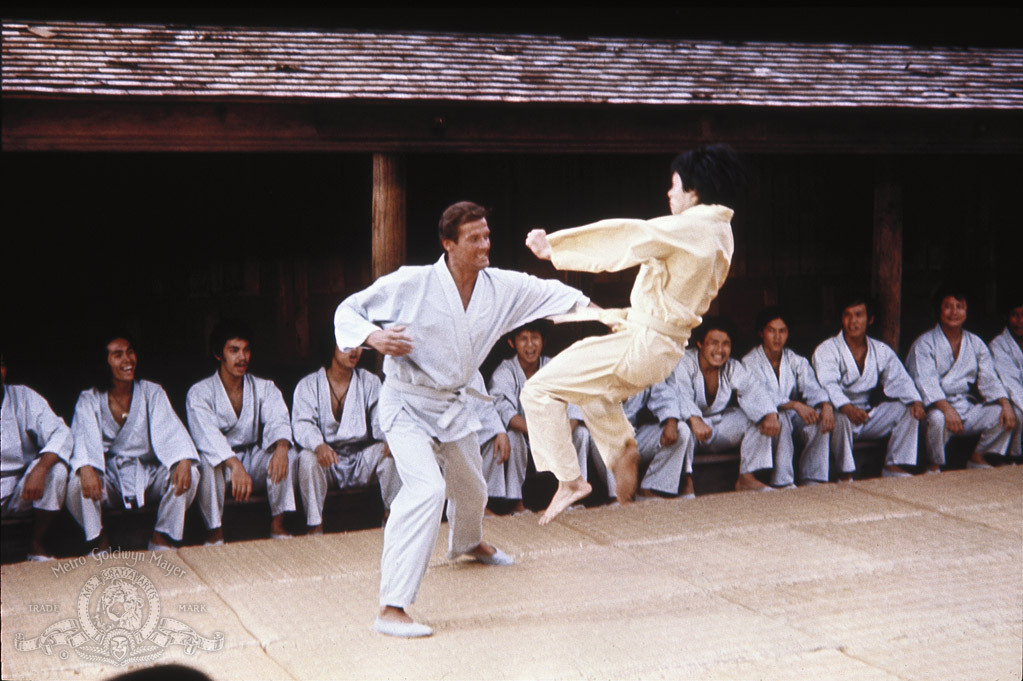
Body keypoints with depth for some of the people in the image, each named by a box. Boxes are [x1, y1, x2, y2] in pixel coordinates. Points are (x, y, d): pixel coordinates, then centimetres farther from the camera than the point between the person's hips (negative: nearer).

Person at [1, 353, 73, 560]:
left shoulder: (24, 397, -4)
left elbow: (61, 434, -15)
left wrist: (40, 470, -33)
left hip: (21, 489, 3)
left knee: (56, 467, -26)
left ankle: (37, 544, -10)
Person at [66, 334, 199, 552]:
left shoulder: (152, 393, 1)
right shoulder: (89, 400, -2)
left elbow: (170, 431, -13)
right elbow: (83, 437, -18)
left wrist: (184, 460, -35)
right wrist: (85, 468, -41)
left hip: (147, 475, 1)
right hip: (109, 478, -1)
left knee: (189, 474, -25)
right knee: (77, 483, -32)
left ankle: (160, 539, -6)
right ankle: (100, 541, -6)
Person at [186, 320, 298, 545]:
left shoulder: (264, 388, 3)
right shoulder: (199, 393, -8)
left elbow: (277, 419, -15)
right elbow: (207, 434, -27)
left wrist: (281, 447, -40)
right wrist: (234, 465, -45)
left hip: (254, 462, 3)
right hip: (219, 467, -3)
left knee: (289, 452, -24)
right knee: (207, 461, -36)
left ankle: (277, 524, -16)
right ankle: (215, 531, -21)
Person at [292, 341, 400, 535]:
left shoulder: (370, 382, 7)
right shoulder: (308, 385, 0)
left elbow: (380, 418, -4)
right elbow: (302, 423, -15)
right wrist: (318, 446, -38)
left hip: (361, 460, 2)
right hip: (326, 460, -2)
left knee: (386, 452, -26)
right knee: (308, 457, -33)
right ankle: (315, 525, -28)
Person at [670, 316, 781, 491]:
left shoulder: (733, 368, 2)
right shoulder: (684, 364, -15)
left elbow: (753, 392, -13)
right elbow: (680, 395, -33)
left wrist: (770, 416, -35)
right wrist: (694, 420, -54)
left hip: (720, 427, 5)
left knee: (760, 418, -12)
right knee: (682, 427, -39)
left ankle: (747, 478, -11)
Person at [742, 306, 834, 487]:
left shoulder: (797, 361, 8)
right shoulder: (750, 362, -7)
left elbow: (811, 387, -9)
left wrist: (826, 405, -33)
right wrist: (795, 405, -37)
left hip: (794, 418, 4)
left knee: (821, 418, -25)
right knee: (780, 416, -36)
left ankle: (812, 482, -23)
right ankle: (783, 483, -35)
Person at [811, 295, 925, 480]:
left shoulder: (881, 351, 9)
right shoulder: (826, 350, -7)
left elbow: (899, 380, 0)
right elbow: (828, 384, -25)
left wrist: (915, 401, -22)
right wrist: (847, 407, -44)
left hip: (868, 415, 5)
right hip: (839, 412, -5)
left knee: (908, 409, -12)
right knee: (841, 417, -38)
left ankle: (894, 468, -10)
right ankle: (845, 477, -26)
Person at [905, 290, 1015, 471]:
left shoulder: (975, 343, 12)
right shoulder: (924, 344, -5)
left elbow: (989, 379, 5)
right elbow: (926, 383, -19)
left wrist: (1006, 404, -14)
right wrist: (946, 408, -36)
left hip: (966, 407, 5)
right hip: (936, 407, -5)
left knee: (1006, 415, -15)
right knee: (938, 418, -38)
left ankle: (978, 458, 6)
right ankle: (934, 465, -12)